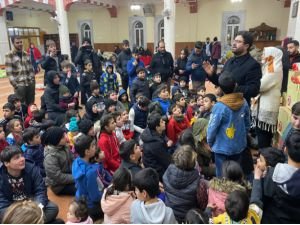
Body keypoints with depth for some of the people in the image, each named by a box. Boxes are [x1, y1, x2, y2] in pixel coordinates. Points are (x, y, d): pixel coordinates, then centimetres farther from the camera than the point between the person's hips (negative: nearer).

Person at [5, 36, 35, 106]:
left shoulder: (26, 54, 12)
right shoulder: (9, 55, -3)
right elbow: (9, 72, -8)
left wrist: (33, 80, 5)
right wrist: (15, 85, -14)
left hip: (30, 84, 5)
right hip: (19, 85, -4)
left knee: (31, 105, 11)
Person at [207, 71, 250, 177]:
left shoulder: (219, 106, -23)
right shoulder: (244, 103, -8)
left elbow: (212, 128, -16)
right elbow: (247, 124, 3)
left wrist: (210, 142, 2)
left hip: (223, 148, -5)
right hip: (239, 146, 5)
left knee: (222, 176, 13)